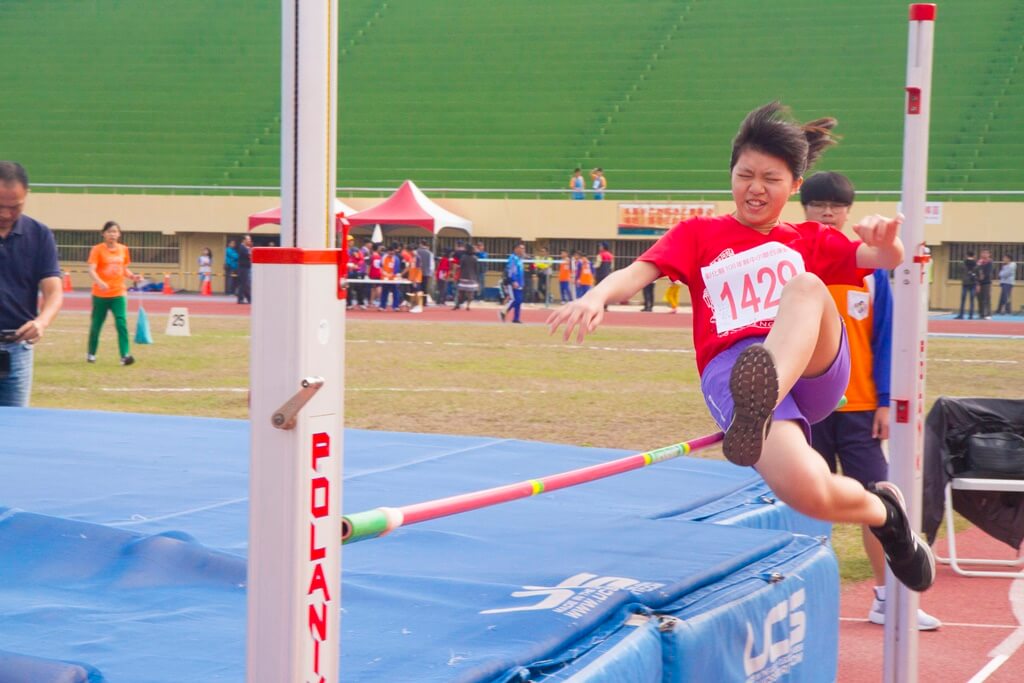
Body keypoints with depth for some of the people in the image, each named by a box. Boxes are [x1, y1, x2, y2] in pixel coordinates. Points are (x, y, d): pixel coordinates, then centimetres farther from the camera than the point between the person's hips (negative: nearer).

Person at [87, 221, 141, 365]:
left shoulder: (123, 249, 7)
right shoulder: (97, 250, -6)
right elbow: (91, 270, -18)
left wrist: (132, 276, -2)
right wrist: (99, 282, -36)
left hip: (118, 293, 2)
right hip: (100, 294, -2)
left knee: (122, 323, -13)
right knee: (96, 324, 9)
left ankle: (125, 355, -18)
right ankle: (91, 353, 28)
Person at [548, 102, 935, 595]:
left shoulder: (810, 242, 27)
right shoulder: (700, 234, 21)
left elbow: (884, 259, 9)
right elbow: (639, 272, 1)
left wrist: (886, 239, -16)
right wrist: (596, 296, -21)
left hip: (814, 369, 2)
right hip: (730, 370, -2)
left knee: (805, 285, -31)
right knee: (805, 490, -30)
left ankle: (759, 407, -56)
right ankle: (883, 511, 5)